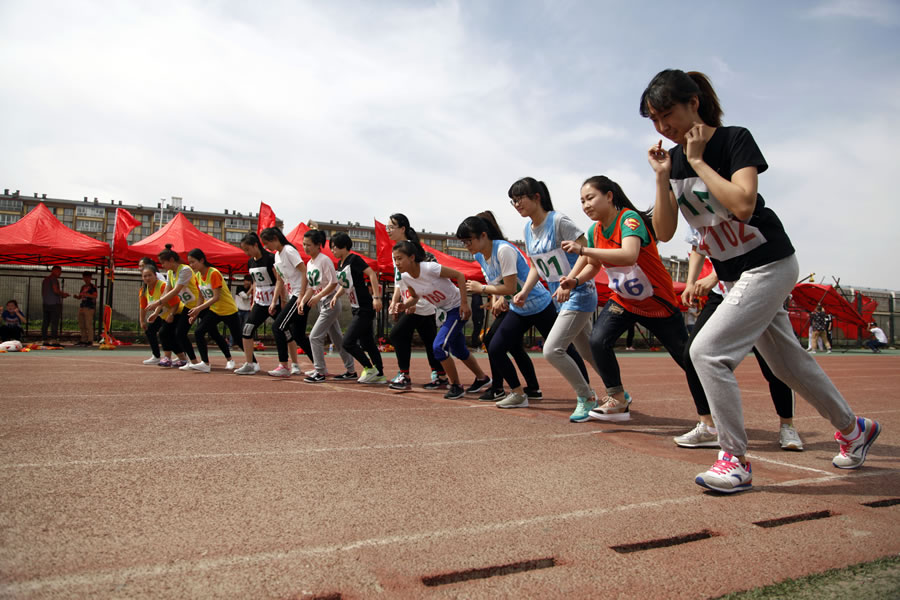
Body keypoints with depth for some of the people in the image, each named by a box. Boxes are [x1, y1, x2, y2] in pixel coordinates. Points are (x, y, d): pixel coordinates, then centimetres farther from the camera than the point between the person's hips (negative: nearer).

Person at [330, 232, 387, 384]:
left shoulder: (354, 259, -14)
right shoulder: (340, 264, 13)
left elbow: (372, 274, -23)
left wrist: (376, 297, -29)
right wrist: (336, 296, 7)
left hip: (365, 308, -9)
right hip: (356, 309, 9)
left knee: (348, 342, -10)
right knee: (367, 343, 12)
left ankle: (370, 368, 4)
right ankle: (380, 375, 19)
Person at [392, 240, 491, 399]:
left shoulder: (429, 268, -30)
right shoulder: (405, 277, -10)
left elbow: (459, 276, -22)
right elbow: (414, 297, 7)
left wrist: (464, 302, -24)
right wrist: (403, 306, -14)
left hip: (458, 308, -8)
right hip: (445, 311, 8)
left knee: (439, 346, -18)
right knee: (458, 350, 20)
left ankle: (456, 386, 1)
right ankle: (482, 379, 42)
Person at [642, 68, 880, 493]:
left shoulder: (734, 140, -15)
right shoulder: (672, 159, 2)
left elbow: (743, 204, -30)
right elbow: (664, 232, -2)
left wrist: (698, 161, -22)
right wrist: (662, 177, -12)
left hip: (768, 265, -7)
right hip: (734, 275, 8)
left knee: (707, 351, -19)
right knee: (787, 362, 17)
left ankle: (735, 461, -7)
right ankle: (854, 429, 40)